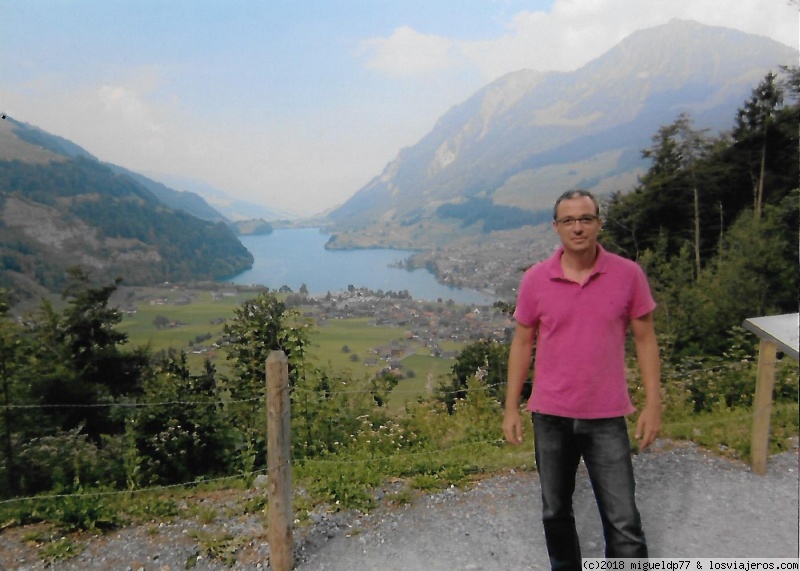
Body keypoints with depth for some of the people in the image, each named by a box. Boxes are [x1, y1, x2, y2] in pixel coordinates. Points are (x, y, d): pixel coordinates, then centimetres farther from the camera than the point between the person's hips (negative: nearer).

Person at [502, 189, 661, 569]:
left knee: (624, 522, 1)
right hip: (550, 416, 2)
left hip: (607, 417, -1)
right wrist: (511, 408, 2)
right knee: (555, 512, 17)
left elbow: (645, 340, 1)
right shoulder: (535, 279, -4)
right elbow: (522, 344, 3)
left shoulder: (628, 274, -5)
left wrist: (653, 405, -4)